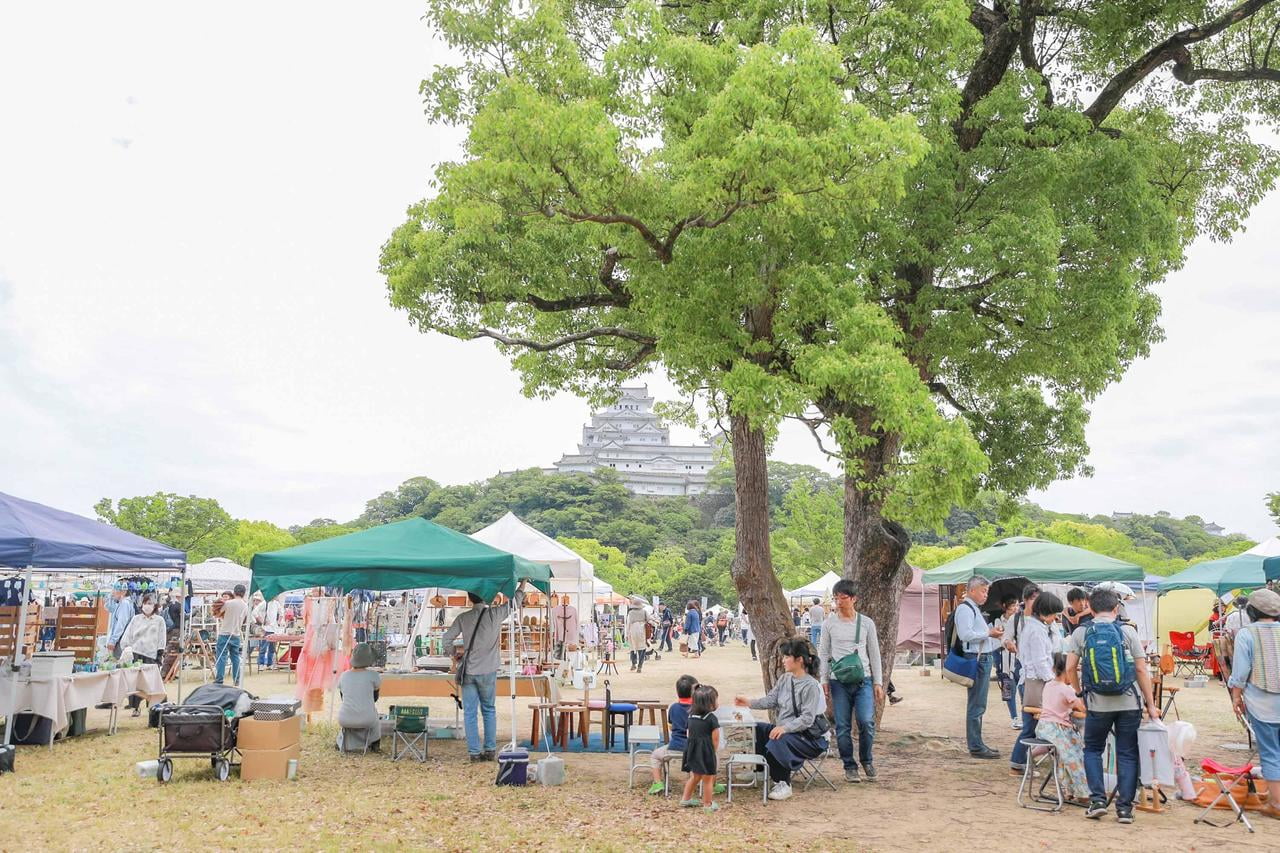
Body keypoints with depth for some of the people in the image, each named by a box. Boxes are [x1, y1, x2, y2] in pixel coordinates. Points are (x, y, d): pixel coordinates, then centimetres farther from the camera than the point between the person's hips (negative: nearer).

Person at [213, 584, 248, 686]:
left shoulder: (228, 603, -11)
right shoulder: (246, 606, 3)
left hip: (224, 634, -5)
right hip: (236, 635, 5)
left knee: (221, 657, -2)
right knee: (235, 658, 13)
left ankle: (219, 681, -4)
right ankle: (236, 681, 16)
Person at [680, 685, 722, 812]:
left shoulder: (691, 716, 5)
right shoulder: (711, 718, -15)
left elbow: (690, 734, 9)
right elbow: (715, 739, -13)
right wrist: (713, 751, 5)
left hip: (692, 749, 7)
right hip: (706, 751, -7)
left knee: (695, 776, 24)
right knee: (708, 779, 8)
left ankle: (686, 799, 31)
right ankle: (708, 804, 16)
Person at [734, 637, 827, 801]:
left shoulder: (810, 686, -20)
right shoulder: (785, 678, 6)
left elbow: (807, 719, -25)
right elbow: (771, 700, 4)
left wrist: (785, 727, -35)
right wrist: (749, 703, -9)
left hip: (809, 737, -9)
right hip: (785, 729, 9)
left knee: (778, 740, -31)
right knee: (758, 729, 6)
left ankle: (783, 783, -13)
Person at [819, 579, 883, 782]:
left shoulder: (866, 623, 5)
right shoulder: (829, 623, 3)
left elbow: (874, 654, 10)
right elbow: (823, 653, 8)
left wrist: (878, 682, 6)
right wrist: (824, 681, 2)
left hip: (863, 680, 0)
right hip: (839, 681, 0)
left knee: (866, 722, -11)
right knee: (843, 726, 1)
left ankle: (866, 760, 13)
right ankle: (849, 766, 16)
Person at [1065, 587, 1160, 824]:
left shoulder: (1081, 633, -1)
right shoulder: (1128, 632, -2)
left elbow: (1070, 667, -4)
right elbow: (1142, 670, -3)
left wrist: (1079, 694, 11)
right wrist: (1150, 704, 4)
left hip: (1097, 704, 0)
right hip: (1129, 703, 0)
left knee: (1092, 750, 17)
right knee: (1127, 754, 9)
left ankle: (1097, 799, 6)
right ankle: (1125, 807, 9)